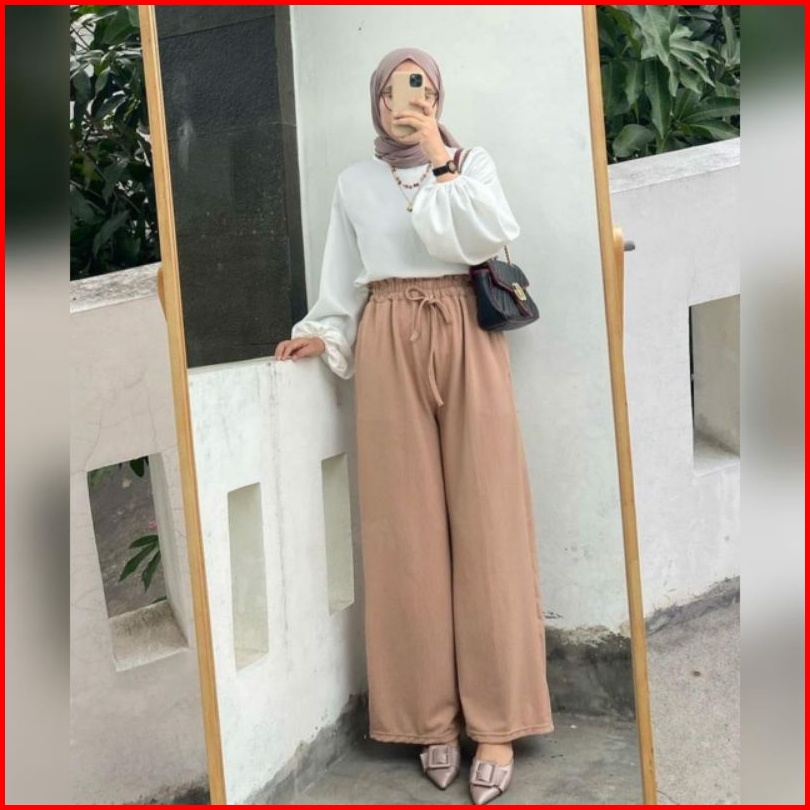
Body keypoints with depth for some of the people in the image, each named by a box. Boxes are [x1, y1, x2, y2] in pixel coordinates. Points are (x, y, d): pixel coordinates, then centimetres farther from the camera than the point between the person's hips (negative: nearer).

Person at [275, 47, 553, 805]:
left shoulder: (471, 160, 12)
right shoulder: (354, 182, 16)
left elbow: (489, 236, -6)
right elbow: (345, 280, 14)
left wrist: (440, 158, -5)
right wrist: (322, 334, -2)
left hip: (467, 340, -1)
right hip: (389, 349, 1)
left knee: (484, 519, -5)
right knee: (408, 524, -2)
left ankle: (495, 721, -1)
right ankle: (432, 714, 6)